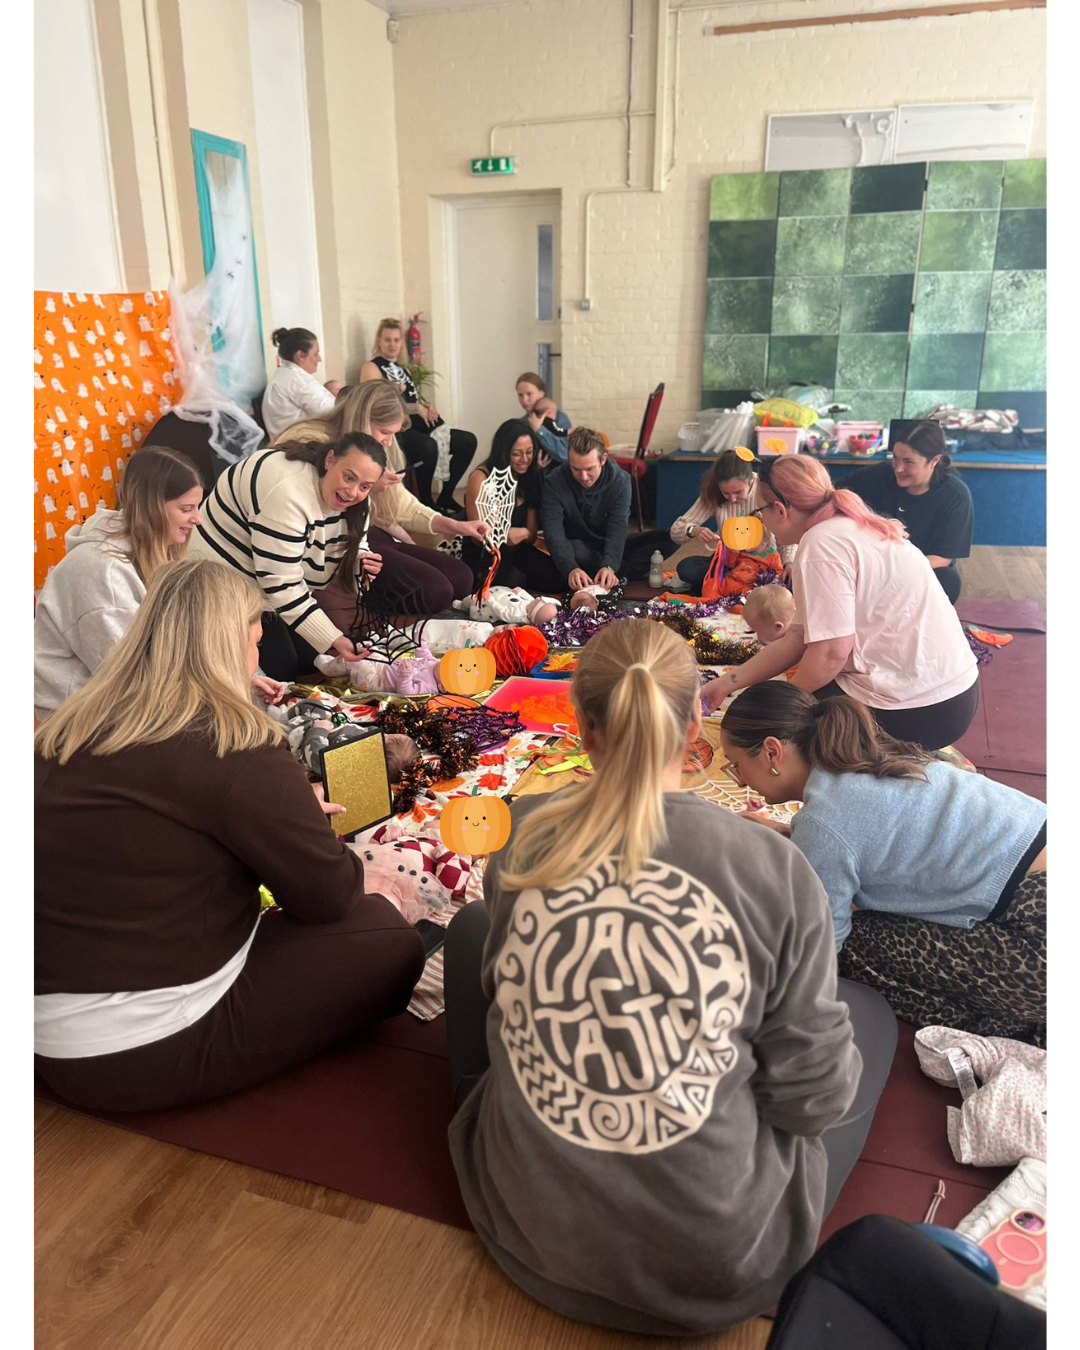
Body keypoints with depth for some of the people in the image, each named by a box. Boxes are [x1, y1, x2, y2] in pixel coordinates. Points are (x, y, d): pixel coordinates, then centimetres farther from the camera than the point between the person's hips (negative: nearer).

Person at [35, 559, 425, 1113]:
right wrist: (305, 823, 8)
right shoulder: (231, 750, -20)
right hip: (144, 1053, -8)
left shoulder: (64, 733, 4)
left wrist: (290, 816, 19)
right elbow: (330, 894, -13)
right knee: (389, 936, 4)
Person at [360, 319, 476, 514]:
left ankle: (446, 496, 0)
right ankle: (426, 502, -19)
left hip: (418, 425, 9)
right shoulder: (371, 368, 0)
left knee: (468, 441, -5)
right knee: (429, 447, -39)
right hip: (397, 430, -8)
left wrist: (429, 407, 2)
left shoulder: (402, 369, 26)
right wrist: (417, 408, -15)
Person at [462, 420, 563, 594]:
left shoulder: (530, 478, 0)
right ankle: (484, 579, -2)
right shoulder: (481, 478, -16)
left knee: (558, 578, -18)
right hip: (483, 553, -5)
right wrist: (503, 535, -36)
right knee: (513, 581, -35)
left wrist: (522, 534, -26)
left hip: (517, 550, 6)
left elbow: (532, 535, 0)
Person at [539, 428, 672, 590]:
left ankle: (612, 577, -28)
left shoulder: (619, 480, -15)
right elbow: (553, 532, -29)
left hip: (608, 548, 2)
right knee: (574, 549, -39)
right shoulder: (554, 483, -19)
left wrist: (609, 566, -44)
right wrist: (571, 569, -47)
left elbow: (618, 528, -25)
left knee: (664, 539, -19)